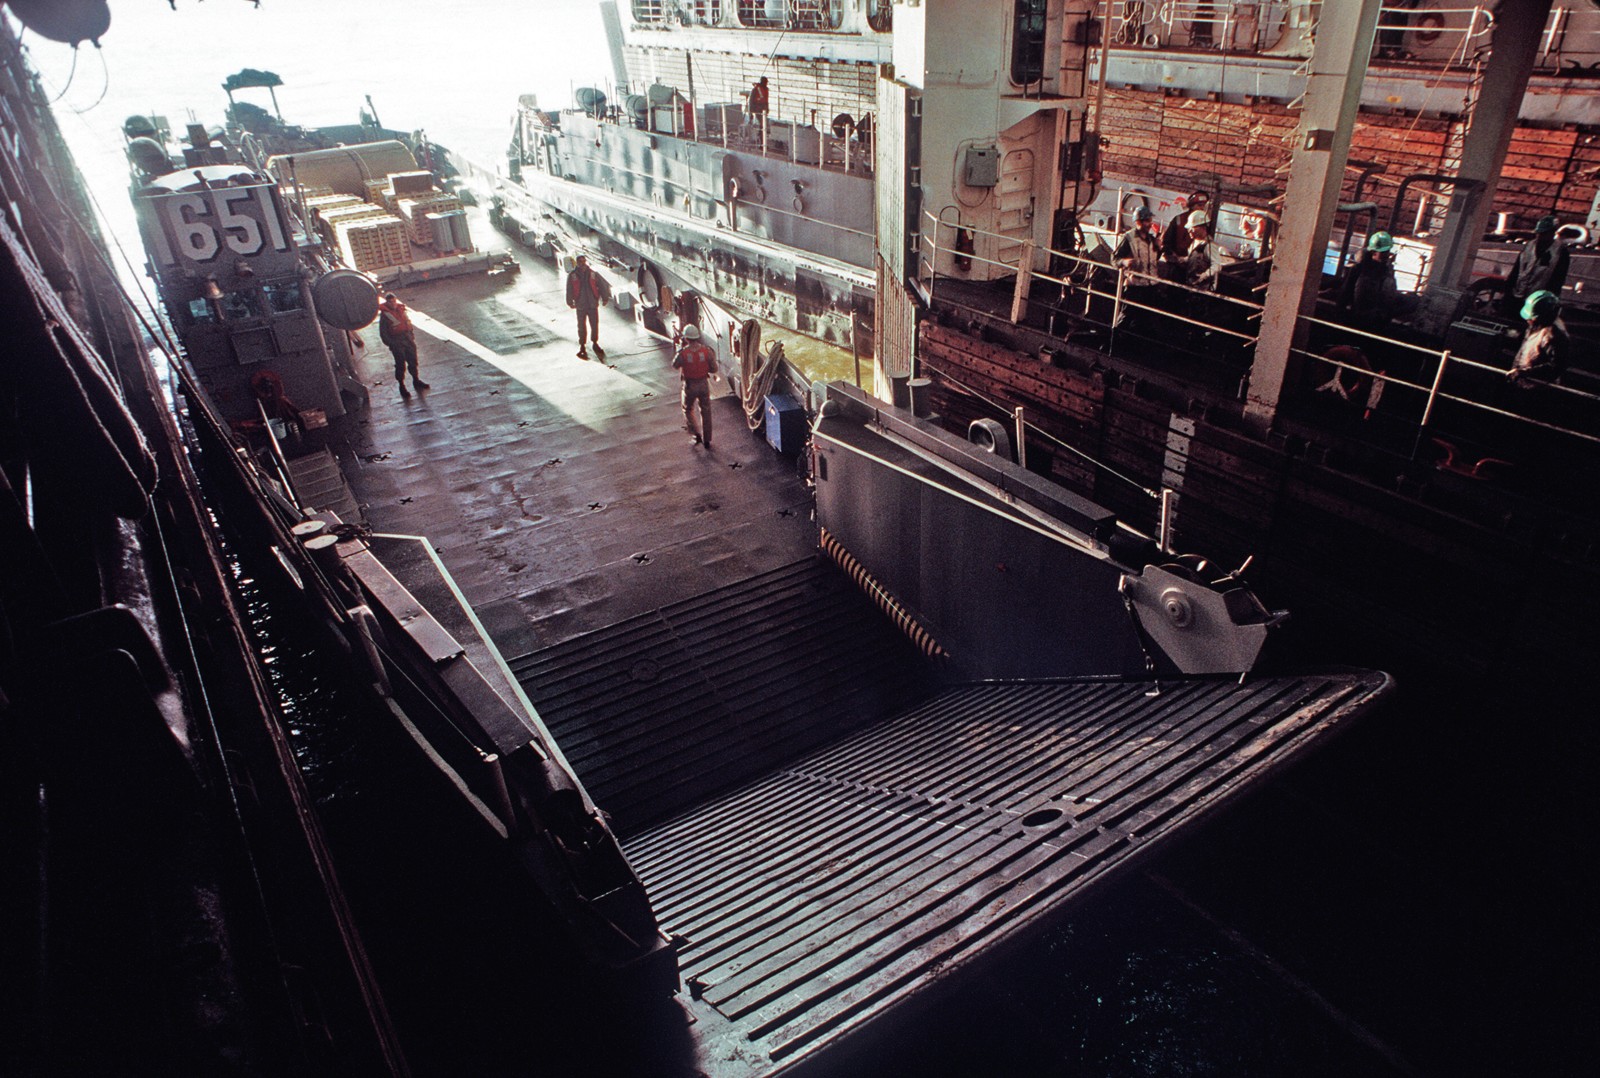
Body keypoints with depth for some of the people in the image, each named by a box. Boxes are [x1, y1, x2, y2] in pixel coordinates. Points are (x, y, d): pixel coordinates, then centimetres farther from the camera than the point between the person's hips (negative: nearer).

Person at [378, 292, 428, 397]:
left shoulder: (401, 309, 5)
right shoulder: (384, 314, -11)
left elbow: (409, 323, 17)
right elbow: (383, 333, -9)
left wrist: (412, 336, 9)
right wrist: (391, 344, -13)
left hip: (408, 340, 5)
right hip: (397, 343, -5)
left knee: (413, 361, 14)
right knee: (400, 365, 0)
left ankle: (416, 380, 33)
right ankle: (402, 386, 12)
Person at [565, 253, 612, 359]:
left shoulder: (593, 274, 1)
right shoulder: (572, 276, -1)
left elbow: (603, 286, 4)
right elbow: (569, 290, 2)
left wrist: (605, 298, -1)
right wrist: (570, 302, -2)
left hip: (593, 305, 1)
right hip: (580, 306, -1)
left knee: (595, 325, 5)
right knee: (582, 326, 4)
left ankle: (595, 343, 24)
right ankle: (582, 346, 16)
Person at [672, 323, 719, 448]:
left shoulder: (683, 353, -21)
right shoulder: (707, 350, -15)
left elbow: (675, 365, 0)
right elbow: (714, 369, -7)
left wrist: (680, 346, 2)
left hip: (689, 385, -2)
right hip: (704, 384, 2)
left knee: (688, 410, 23)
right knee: (706, 412, 17)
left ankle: (696, 434, 12)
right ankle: (706, 440, 23)